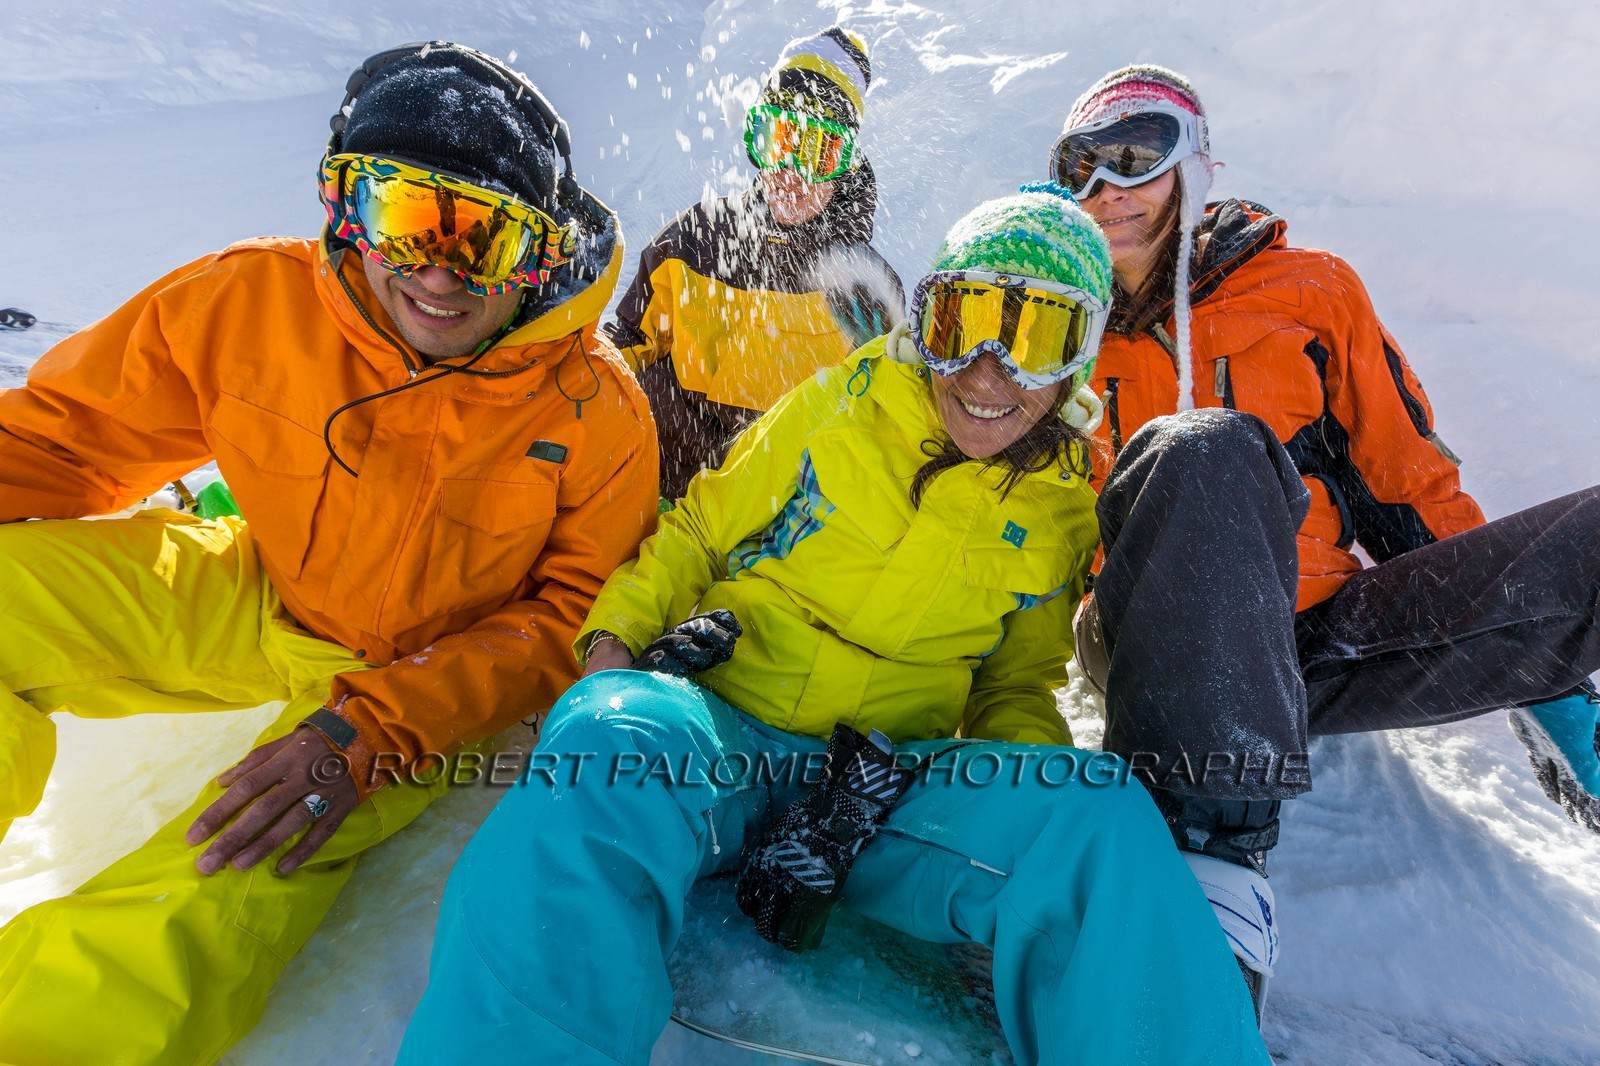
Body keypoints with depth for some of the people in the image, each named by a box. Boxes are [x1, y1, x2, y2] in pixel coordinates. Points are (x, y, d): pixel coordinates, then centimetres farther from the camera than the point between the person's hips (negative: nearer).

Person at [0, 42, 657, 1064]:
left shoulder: (595, 412, -22)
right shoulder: (249, 300, -15)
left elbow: (574, 614, -16)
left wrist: (371, 729, -27)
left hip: (418, 671, -3)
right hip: (246, 593, 4)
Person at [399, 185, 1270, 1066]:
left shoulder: (1066, 513, 11)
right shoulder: (839, 406, 5)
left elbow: (1019, 686, 19)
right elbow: (697, 533, 11)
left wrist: (1003, 776, -4)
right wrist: (615, 638, -7)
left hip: (896, 765, 2)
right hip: (715, 723, 0)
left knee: (1100, 817, -28)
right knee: (612, 744, -37)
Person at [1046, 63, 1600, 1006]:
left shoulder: (1310, 288, 13)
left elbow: (1410, 480, 14)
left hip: (1324, 642, 2)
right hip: (1174, 650, -1)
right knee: (1199, 452, -35)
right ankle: (1209, 847, -41)